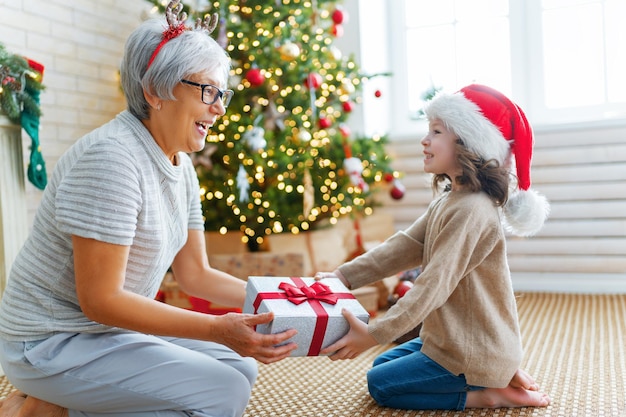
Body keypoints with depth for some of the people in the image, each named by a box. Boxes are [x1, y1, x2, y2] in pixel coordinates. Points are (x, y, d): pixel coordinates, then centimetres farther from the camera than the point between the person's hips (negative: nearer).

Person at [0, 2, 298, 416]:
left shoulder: (181, 166, 4)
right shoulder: (110, 157, -24)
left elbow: (195, 274, 7)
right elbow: (100, 300, -24)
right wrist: (217, 328, -29)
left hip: (112, 329, 9)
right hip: (53, 343, -9)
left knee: (241, 366, 7)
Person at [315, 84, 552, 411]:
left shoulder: (472, 210, -26)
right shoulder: (447, 201, 6)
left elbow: (435, 285, -29)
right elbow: (404, 247, 2)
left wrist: (373, 334, -29)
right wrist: (345, 275, -7)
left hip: (473, 353, -10)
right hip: (453, 340, 10)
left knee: (380, 384, 3)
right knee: (382, 365, 23)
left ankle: (486, 395, 2)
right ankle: (497, 377, 14)